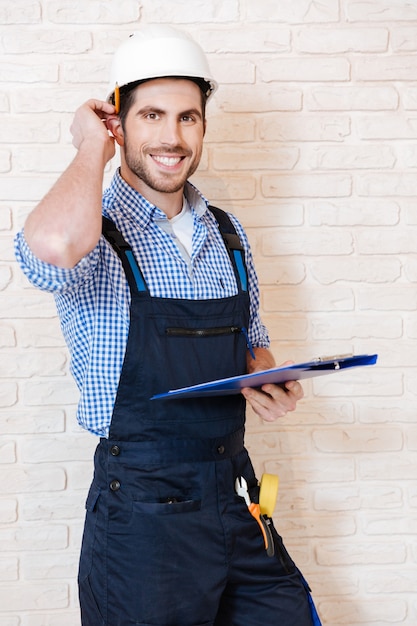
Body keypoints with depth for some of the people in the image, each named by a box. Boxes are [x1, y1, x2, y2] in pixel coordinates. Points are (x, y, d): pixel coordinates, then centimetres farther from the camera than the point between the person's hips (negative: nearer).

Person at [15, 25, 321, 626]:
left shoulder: (227, 233, 7)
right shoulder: (97, 234, -12)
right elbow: (53, 246, -38)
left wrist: (266, 382, -4)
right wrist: (92, 145, -19)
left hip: (234, 499, 6)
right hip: (142, 516, -5)